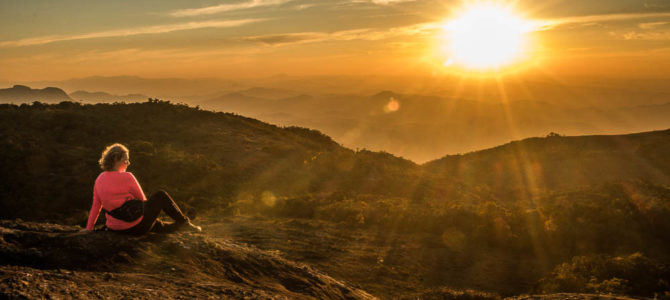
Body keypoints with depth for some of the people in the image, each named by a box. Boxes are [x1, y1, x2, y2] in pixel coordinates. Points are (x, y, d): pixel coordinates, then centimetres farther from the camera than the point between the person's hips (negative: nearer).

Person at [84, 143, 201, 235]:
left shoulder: (99, 179, 2)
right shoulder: (126, 177, -17)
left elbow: (95, 206, 6)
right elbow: (142, 199, -3)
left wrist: (89, 228, 15)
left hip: (115, 227, 7)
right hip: (135, 226, -7)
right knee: (161, 196, 15)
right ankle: (184, 221, 27)